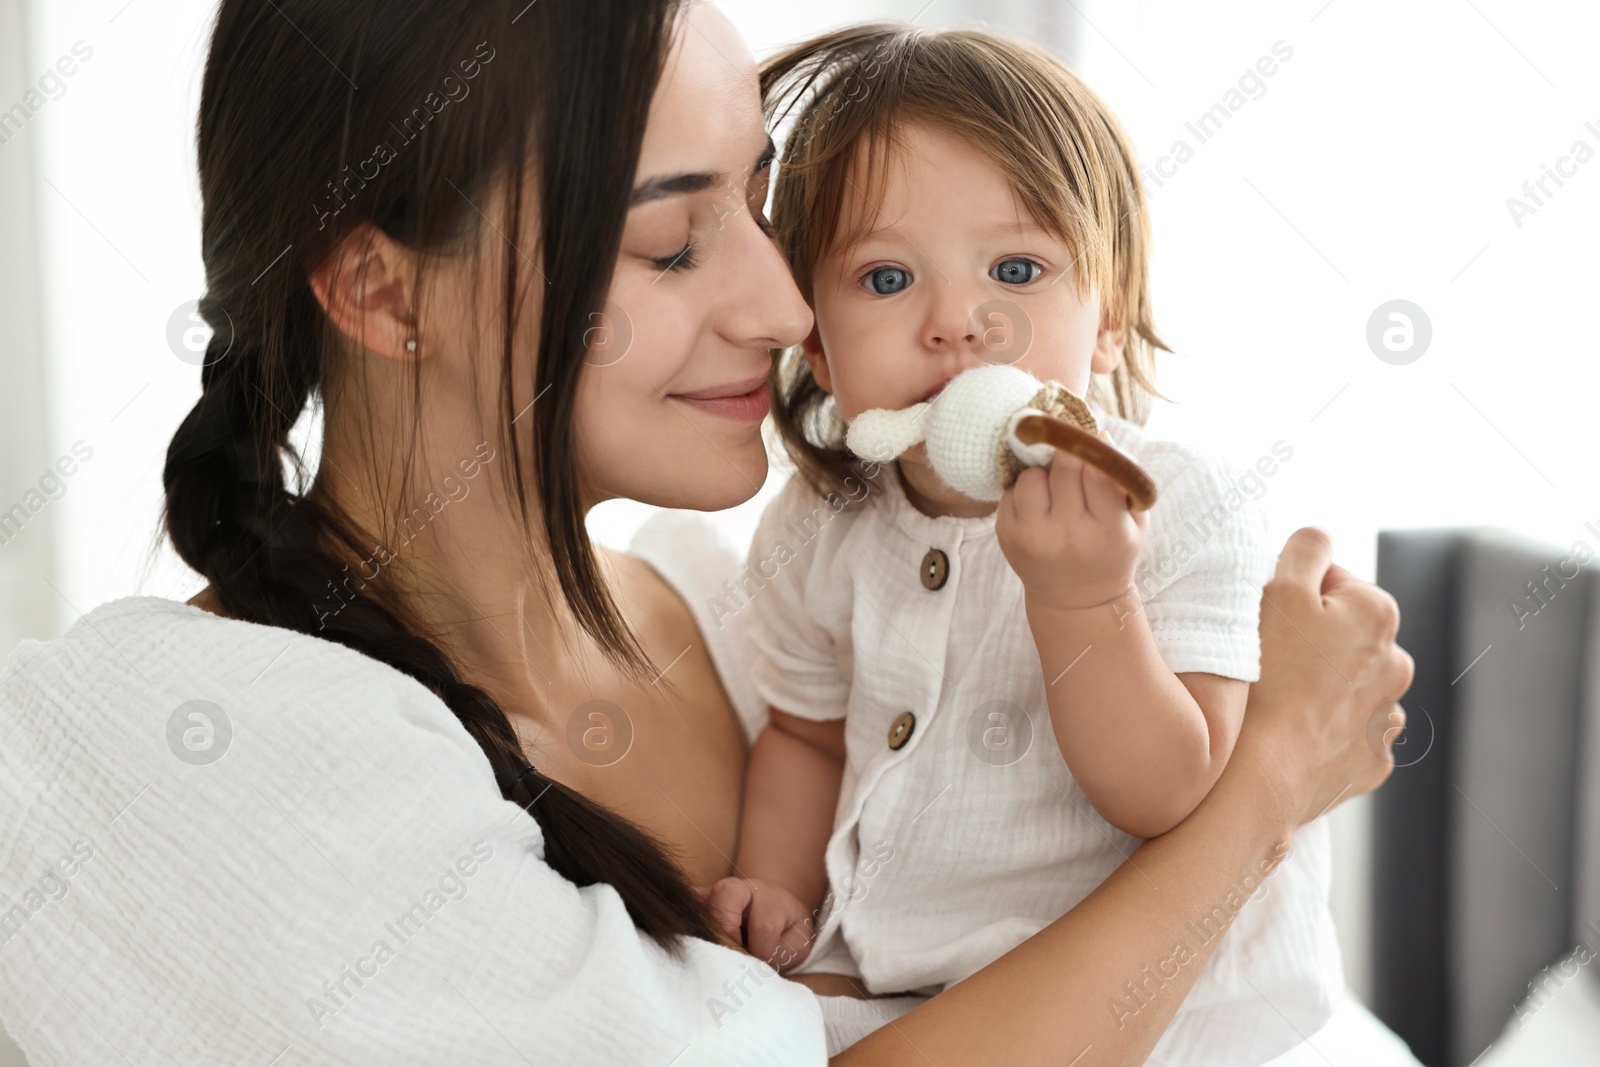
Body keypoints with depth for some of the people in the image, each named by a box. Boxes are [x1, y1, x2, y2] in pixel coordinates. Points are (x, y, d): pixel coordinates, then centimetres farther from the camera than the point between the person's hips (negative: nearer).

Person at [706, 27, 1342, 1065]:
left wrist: (1077, 598, -34)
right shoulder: (816, 534, -5)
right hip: (880, 969, 4)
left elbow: (1173, 802, -23)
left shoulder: (1185, 512, -18)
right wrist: (779, 888, -5)